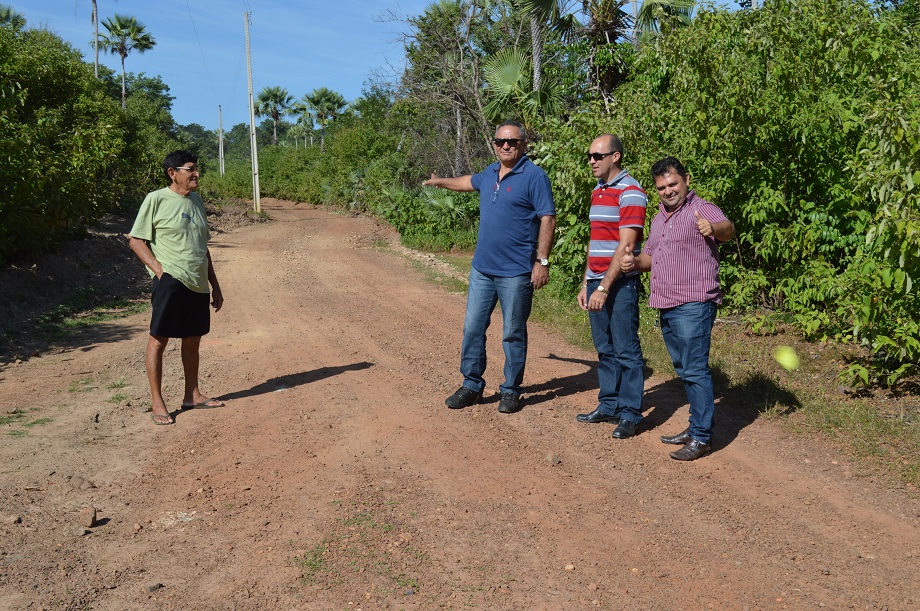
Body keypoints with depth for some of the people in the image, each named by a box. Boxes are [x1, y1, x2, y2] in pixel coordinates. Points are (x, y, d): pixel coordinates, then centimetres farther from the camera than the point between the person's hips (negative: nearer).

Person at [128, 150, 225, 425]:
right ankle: (157, 403, 5)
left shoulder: (196, 200, 15)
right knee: (158, 340, -3)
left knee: (192, 339, 13)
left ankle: (192, 395, 24)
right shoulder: (156, 199, -4)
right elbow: (136, 240, -4)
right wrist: (159, 269, -15)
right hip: (171, 282, -7)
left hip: (198, 284, 7)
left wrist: (215, 285, 19)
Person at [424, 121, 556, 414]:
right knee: (472, 328, 9)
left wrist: (542, 261, -18)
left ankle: (511, 391, 18)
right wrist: (440, 181, 50)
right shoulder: (490, 173, 12)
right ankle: (471, 386, 22)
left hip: (516, 272, -6)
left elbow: (548, 219, -13)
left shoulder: (534, 176, -9)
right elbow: (470, 182, 35)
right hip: (482, 268, 7)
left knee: (513, 334, 4)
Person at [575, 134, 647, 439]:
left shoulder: (630, 192, -11)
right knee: (605, 349, 14)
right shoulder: (597, 191, 15)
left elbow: (626, 246, -18)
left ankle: (630, 413, 8)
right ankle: (608, 406, 24)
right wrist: (586, 283, 16)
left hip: (620, 283, -8)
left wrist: (604, 287, -20)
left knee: (626, 350, -1)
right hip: (597, 282, 8)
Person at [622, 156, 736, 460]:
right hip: (666, 308, 9)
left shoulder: (702, 209, -8)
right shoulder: (659, 218, 18)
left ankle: (701, 437, -1)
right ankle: (696, 426, 29)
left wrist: (714, 228, -51)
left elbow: (727, 229, -28)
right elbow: (650, 255, 26)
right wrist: (635, 262, 4)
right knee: (684, 369, 17)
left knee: (695, 370, -8)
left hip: (693, 306, -9)